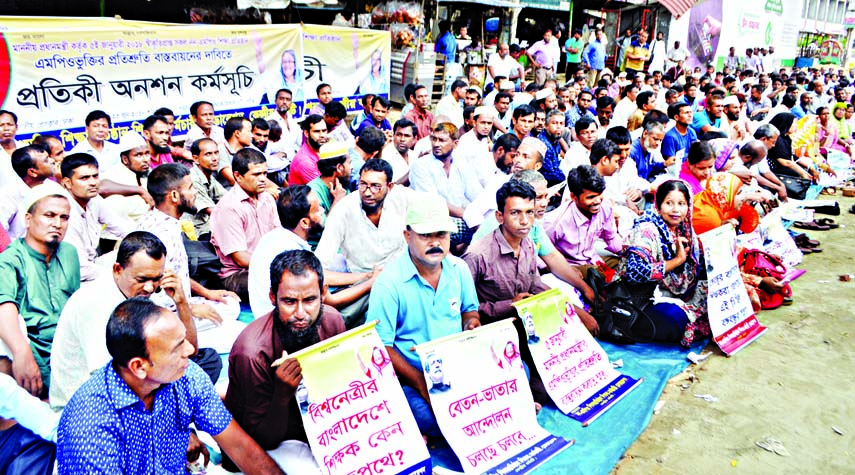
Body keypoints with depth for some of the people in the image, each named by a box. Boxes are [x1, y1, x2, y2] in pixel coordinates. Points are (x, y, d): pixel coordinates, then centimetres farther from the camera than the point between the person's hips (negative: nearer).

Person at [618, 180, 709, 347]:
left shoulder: (684, 230, 7)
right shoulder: (647, 230, -17)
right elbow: (635, 272, -29)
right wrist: (677, 260, -21)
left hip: (676, 295, 8)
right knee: (678, 318, -30)